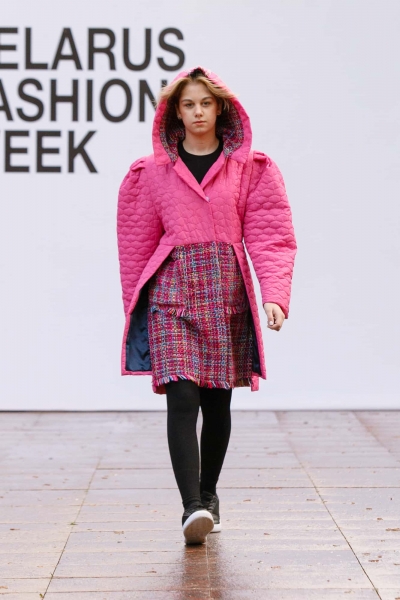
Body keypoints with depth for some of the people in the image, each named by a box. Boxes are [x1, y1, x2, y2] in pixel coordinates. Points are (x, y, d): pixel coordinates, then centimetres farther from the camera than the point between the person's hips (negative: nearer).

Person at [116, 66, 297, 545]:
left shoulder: (250, 167, 6)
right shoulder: (154, 170, 7)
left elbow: (269, 235, -1)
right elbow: (137, 241, 10)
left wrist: (275, 295, -13)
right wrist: (135, 303, 9)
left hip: (226, 292, 1)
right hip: (172, 291, -1)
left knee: (217, 401, 8)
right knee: (181, 398, -14)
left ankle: (208, 494, 26)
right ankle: (192, 507, -16)